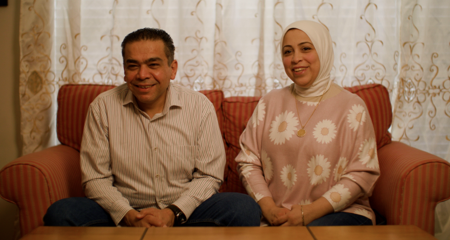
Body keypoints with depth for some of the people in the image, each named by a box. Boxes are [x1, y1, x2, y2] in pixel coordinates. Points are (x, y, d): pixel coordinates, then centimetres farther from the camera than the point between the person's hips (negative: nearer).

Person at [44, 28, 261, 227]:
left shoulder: (200, 107, -2)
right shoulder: (102, 107, -2)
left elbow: (208, 176, -1)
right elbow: (95, 179, -1)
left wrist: (174, 213, -17)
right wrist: (129, 216, -18)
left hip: (183, 212, 1)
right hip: (124, 215, 0)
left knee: (245, 208, -26)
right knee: (61, 212, -26)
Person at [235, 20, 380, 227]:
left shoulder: (352, 107, 1)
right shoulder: (270, 103, 11)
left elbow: (362, 173, -4)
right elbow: (248, 161, 8)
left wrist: (309, 212, -12)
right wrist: (268, 208, -8)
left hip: (339, 211, -2)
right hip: (277, 217, 3)